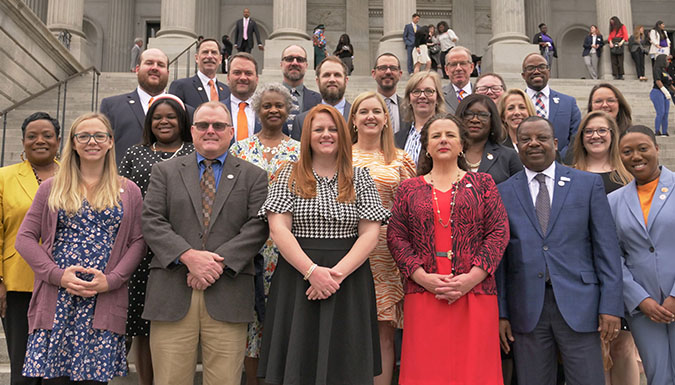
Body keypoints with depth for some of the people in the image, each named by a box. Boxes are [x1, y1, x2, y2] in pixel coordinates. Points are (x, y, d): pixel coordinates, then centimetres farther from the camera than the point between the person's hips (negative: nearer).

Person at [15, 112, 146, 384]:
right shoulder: (51, 188, 11)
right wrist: (58, 275, -8)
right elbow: (25, 239, 6)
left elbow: (138, 242, 5)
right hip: (55, 302, 0)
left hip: (104, 303, 0)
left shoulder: (129, 191, 11)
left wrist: (111, 280, -10)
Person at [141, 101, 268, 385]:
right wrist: (188, 256, -13)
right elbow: (152, 222, 2)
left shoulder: (254, 177, 12)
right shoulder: (164, 171, 14)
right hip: (171, 296, 1)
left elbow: (257, 228, 0)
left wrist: (220, 262, -13)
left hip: (227, 295, 0)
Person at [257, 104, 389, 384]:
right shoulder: (290, 176, 6)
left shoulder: (360, 178, 8)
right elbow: (278, 229, -4)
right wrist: (312, 271, -15)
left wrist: (338, 273, -13)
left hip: (349, 281, 1)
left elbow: (370, 233, 0)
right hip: (297, 275, 0)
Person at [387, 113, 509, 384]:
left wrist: (472, 277, -10)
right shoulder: (409, 189, 12)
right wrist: (423, 277, -8)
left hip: (475, 293, 0)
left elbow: (499, 232, 2)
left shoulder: (482, 184, 10)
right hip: (423, 294, 1)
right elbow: (396, 236, 5)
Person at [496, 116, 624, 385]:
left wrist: (611, 306, -6)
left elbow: (606, 248, 2)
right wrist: (501, 312, 1)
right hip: (526, 309, 1)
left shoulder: (589, 184, 5)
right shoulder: (503, 193, 7)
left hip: (578, 305, -1)